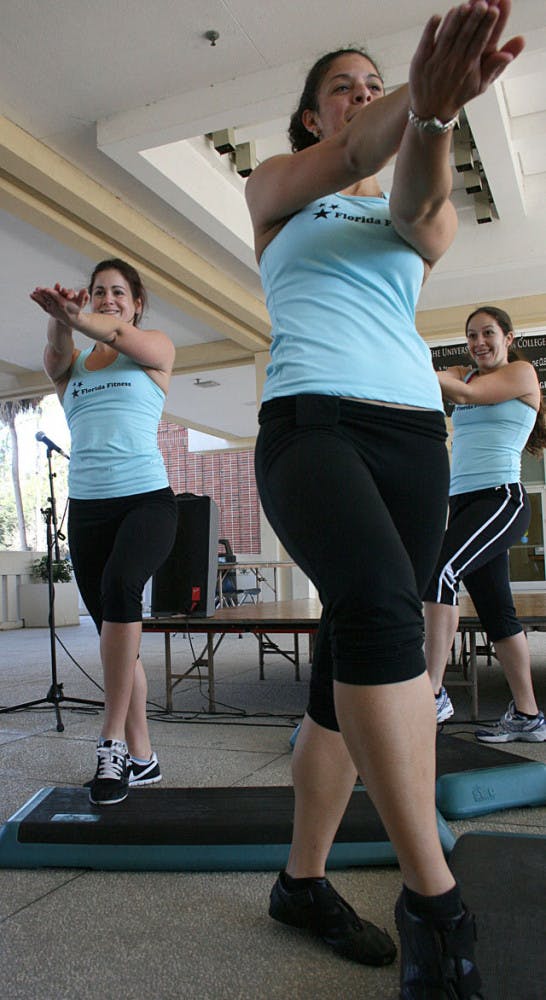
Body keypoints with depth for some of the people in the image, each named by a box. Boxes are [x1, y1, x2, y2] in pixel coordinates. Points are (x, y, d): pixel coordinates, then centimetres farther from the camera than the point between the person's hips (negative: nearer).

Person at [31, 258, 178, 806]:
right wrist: (60, 322, -30)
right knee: (115, 630, 5)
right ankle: (140, 757, 15)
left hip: (146, 499, -4)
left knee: (120, 584, -32)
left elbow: (122, 336, -14)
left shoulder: (157, 347, 9)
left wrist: (76, 318, -35)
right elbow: (56, 360, -7)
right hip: (85, 508, 4)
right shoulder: (74, 363, 17)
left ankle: (113, 738, -23)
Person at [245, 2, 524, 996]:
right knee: (382, 604, -32)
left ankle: (302, 881, 17)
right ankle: (433, 900, -20)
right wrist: (422, 94, -26)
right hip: (309, 423, -4)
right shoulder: (274, 185, 17)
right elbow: (348, 159, -6)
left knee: (354, 662, 0)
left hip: (414, 436, 4)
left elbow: (420, 214, -4)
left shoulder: (415, 218, 23)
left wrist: (433, 114, -25)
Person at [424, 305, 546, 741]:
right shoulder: (464, 373, 23)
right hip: (463, 502, 8)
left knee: (439, 570, -28)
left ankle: (434, 693, -27)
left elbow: (466, 393, -12)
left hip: (501, 498, -7)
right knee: (496, 611, 7)